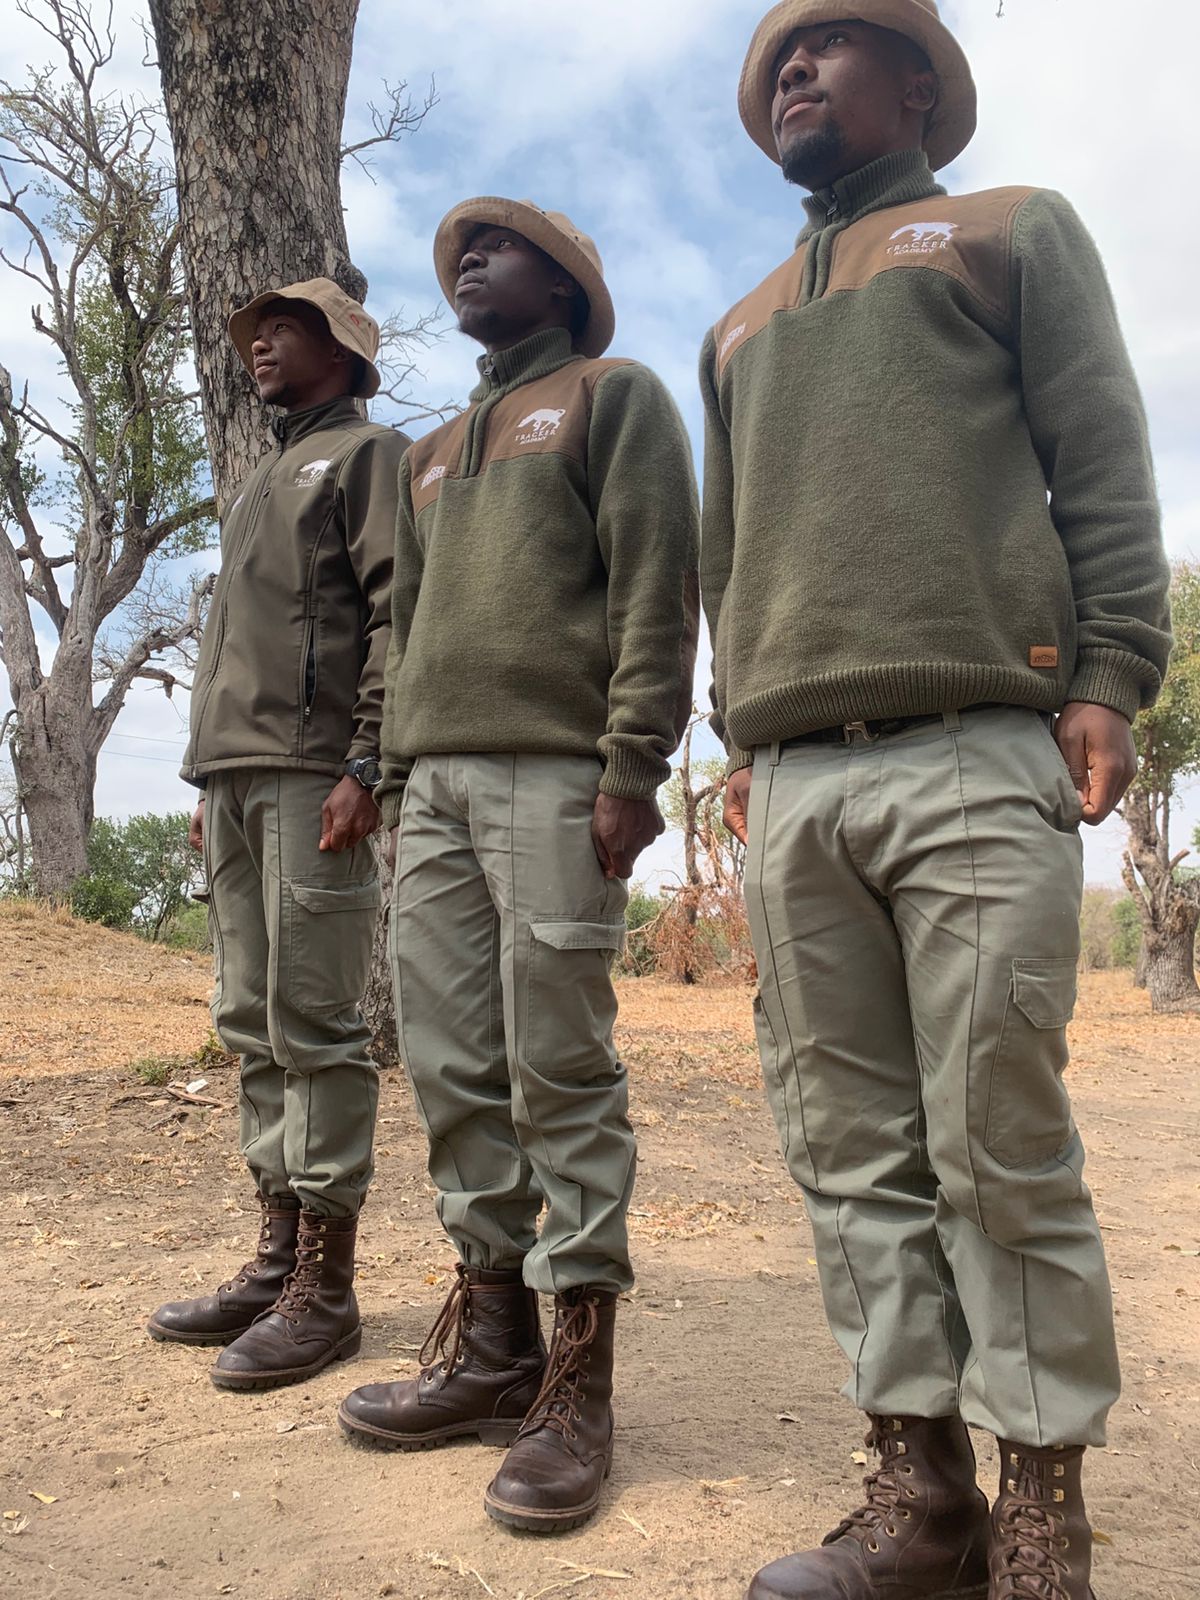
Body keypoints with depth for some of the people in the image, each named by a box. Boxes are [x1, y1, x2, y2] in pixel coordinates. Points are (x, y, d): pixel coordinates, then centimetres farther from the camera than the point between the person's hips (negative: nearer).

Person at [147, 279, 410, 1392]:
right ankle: (277, 1257, 17)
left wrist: (364, 768, -19)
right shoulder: (261, 483, 29)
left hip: (314, 776, -9)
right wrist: (209, 782, 18)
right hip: (234, 778, 9)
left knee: (313, 1026, -8)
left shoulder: (370, 455, 4)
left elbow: (397, 618, -9)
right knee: (253, 1028, 8)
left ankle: (325, 1286, 1)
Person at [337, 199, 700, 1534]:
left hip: (555, 774, -7)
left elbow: (656, 585, -5)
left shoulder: (614, 396, 8)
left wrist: (632, 769, -15)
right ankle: (490, 1336, 17)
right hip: (433, 783, 7)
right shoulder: (432, 453, 28)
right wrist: (396, 769, 14)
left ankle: (578, 1381, 3)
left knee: (559, 1070, -7)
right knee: (450, 1066, 5)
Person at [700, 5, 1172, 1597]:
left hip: (974, 761, -4)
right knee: (853, 1153, 3)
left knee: (1000, 1148, -4)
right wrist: (739, 736, 14)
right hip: (792, 786, 5)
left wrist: (1110, 678, -6)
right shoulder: (738, 329, 30)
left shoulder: (1014, 229, 18)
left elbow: (1103, 462, 6)